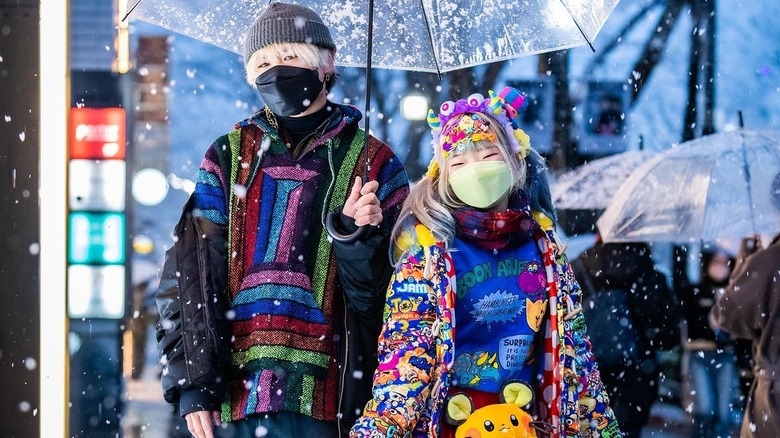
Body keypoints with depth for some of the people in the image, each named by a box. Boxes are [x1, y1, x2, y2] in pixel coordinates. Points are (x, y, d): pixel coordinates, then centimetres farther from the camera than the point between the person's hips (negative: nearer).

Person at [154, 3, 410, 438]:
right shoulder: (228, 156, 12)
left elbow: (388, 291, 5)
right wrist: (192, 382, -3)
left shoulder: (373, 164, 8)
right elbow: (191, 273, 6)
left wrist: (357, 236, -15)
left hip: (322, 399, -2)